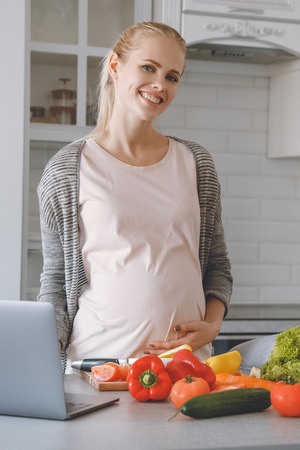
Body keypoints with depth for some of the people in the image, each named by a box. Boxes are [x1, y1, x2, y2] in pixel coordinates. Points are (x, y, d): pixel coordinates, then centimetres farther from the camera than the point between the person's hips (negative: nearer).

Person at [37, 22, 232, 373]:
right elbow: (55, 280, 4)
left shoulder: (196, 164, 9)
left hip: (187, 360, 2)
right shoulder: (67, 170, 1)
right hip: (98, 356, -2)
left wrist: (212, 324, -1)